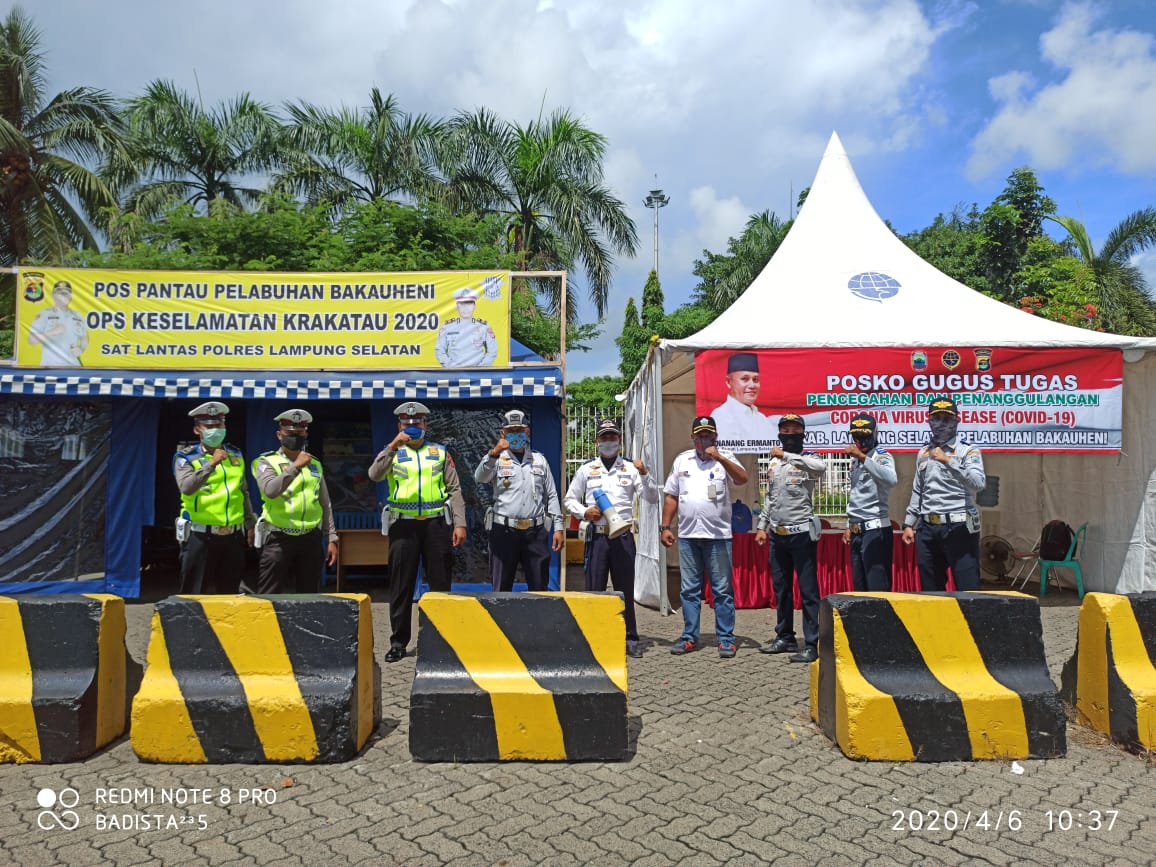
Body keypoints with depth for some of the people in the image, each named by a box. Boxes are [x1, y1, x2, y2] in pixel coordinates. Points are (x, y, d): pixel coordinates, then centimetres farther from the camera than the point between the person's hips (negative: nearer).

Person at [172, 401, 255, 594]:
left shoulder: (236, 455, 13)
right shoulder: (186, 458, -2)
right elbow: (186, 487, -21)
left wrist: (250, 524, 20)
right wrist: (211, 464, -29)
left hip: (233, 535, 4)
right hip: (200, 536, -4)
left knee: (229, 592, 12)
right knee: (196, 593, 1)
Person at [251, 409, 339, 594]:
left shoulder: (314, 464, 13)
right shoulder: (267, 462, 1)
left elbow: (325, 505, 14)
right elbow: (270, 490, -20)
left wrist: (332, 538, 10)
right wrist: (296, 466, -24)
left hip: (311, 539, 4)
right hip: (278, 539, -4)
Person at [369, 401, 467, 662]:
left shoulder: (440, 452, 12)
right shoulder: (392, 452, 9)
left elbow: (454, 490, 8)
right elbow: (374, 475, -12)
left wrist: (460, 523, -1)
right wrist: (393, 447, -22)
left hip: (436, 523, 1)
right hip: (403, 524, 0)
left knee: (440, 583, 5)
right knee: (401, 585, 3)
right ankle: (398, 641, 14)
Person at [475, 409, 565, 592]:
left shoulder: (539, 459, 14)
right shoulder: (497, 459, 6)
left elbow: (551, 496, 13)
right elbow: (480, 478, -15)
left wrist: (558, 528, 6)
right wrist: (494, 453, -31)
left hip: (535, 532, 2)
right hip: (504, 531, -2)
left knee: (539, 588, 7)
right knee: (501, 590, 3)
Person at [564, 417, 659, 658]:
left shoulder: (630, 468, 9)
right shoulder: (586, 469, 10)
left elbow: (652, 498, 4)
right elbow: (569, 499, 15)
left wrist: (644, 474, -11)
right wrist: (584, 512, -4)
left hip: (623, 536, 0)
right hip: (596, 536, 0)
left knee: (625, 589, 4)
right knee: (594, 589, 2)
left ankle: (630, 639, 13)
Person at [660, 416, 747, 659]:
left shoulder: (725, 459, 3)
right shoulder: (682, 461, 12)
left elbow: (742, 479, -16)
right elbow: (671, 496, 12)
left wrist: (719, 458, -25)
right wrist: (665, 527, 6)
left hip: (718, 535, -3)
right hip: (687, 535, 3)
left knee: (722, 590, 2)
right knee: (689, 590, 9)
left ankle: (726, 638, 10)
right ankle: (690, 637, 18)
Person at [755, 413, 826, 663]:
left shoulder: (807, 458, -5)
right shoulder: (774, 462, 13)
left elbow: (821, 466, -31)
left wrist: (786, 456, -25)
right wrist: (762, 526, 15)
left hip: (802, 533, -6)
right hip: (778, 534, 7)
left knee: (808, 590, -3)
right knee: (780, 588, 14)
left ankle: (812, 645, 2)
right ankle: (785, 637, 25)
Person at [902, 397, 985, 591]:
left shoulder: (968, 450, -1)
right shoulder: (923, 453, 16)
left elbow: (979, 483, -18)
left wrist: (948, 461, -25)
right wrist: (908, 524, 16)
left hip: (958, 527, -5)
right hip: (927, 529, 5)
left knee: (967, 588, -5)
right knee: (930, 588, 11)